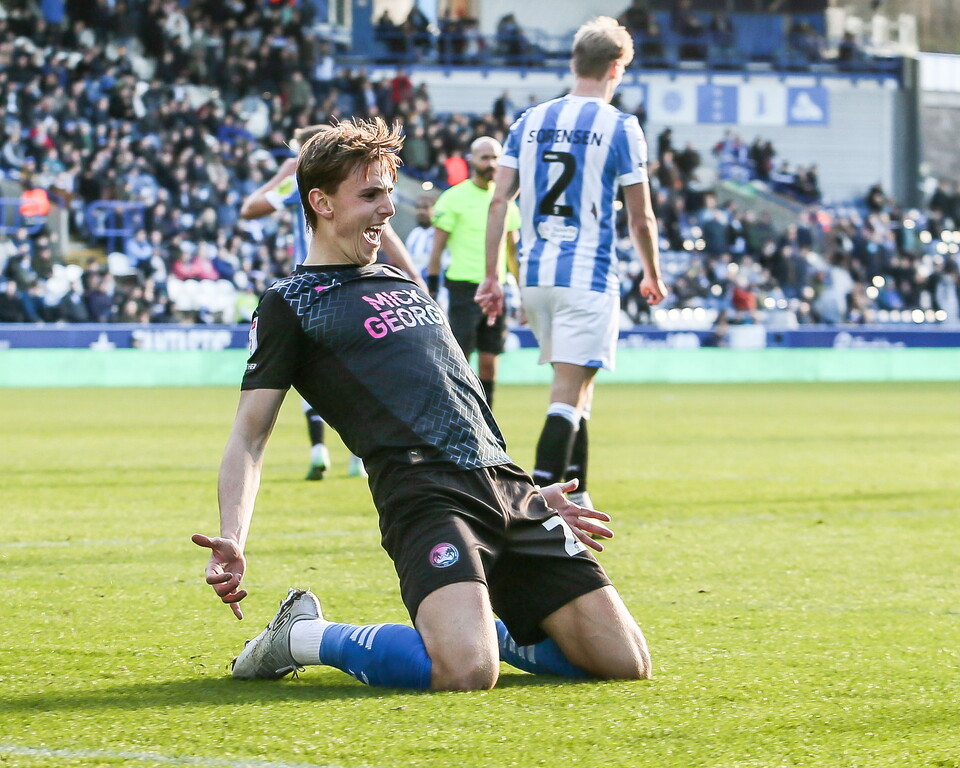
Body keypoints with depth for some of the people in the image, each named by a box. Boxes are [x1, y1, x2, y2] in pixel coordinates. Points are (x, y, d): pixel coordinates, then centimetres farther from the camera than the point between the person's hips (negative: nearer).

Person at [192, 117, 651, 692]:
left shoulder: (403, 284, 27)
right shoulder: (290, 304, 7)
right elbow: (250, 436, 1)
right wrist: (232, 541, -15)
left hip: (507, 487, 7)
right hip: (425, 497, -7)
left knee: (626, 662, -4)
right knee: (467, 673, -31)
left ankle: (476, 626, 18)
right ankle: (305, 637, -5)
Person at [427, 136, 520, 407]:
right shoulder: (454, 198, -4)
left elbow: (512, 250, 20)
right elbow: (437, 249, -3)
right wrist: (431, 292, -8)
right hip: (464, 288, -5)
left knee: (489, 362, 5)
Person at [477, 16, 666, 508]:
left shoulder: (529, 122, 9)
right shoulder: (620, 127, -4)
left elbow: (499, 201, 3)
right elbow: (640, 218, -2)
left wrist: (491, 276, 6)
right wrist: (652, 277, 14)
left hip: (534, 275, 5)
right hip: (587, 277, -5)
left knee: (577, 385, 20)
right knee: (567, 394, -8)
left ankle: (575, 495, 24)